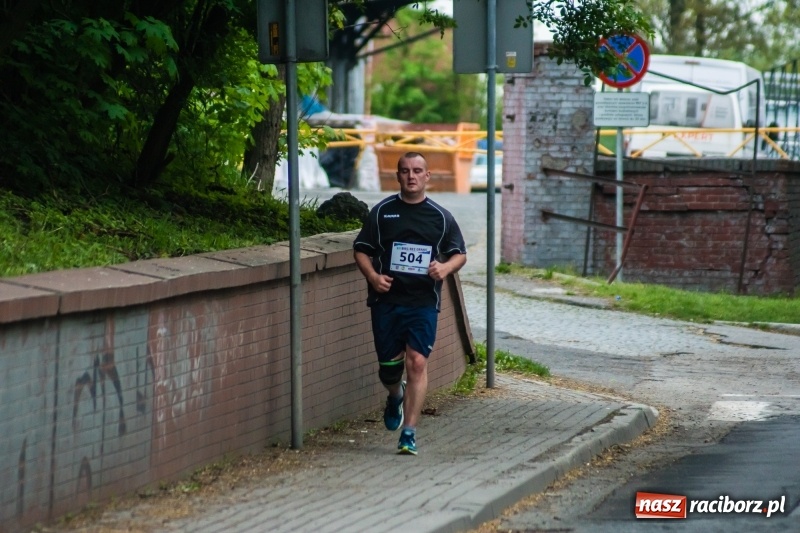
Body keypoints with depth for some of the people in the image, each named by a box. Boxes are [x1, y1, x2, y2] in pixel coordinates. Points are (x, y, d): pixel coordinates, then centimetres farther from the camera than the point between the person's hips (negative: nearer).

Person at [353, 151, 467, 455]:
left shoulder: (440, 217, 5)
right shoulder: (382, 212, 5)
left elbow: (460, 253, 12)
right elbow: (361, 249, 8)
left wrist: (446, 267, -11)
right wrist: (372, 275, -11)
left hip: (423, 302, -1)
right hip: (386, 300, 1)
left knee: (417, 362, -12)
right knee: (388, 365, 7)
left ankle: (409, 433, -8)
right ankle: (395, 397, 44)